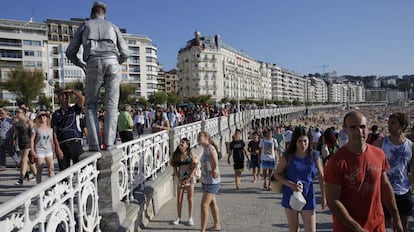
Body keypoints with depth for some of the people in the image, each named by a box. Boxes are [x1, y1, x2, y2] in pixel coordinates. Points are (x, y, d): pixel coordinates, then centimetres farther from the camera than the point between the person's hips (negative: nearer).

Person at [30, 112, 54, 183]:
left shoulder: (50, 128, 11)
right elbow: (32, 139, -2)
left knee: (51, 168, -3)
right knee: (39, 170, 0)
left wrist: (53, 150, 13)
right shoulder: (36, 128, -1)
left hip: (49, 151, 4)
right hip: (39, 151, -4)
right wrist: (32, 150, -9)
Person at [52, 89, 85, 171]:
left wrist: (72, 91, 3)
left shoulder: (75, 110, 11)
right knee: (64, 171, 5)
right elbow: (54, 133, 4)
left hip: (76, 143, -1)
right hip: (62, 145, 1)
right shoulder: (56, 114, 10)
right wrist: (57, 148, -5)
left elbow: (82, 98, -8)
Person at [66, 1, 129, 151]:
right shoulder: (113, 27, 28)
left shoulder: (84, 26, 26)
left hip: (93, 64, 0)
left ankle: (94, 143, -5)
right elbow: (125, 53, 22)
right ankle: (108, 143, -8)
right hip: (112, 62, 1)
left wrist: (80, 65, 39)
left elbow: (70, 52, 21)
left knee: (91, 105, 8)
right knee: (111, 105, 2)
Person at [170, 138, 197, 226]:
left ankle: (190, 218, 17)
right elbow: (174, 168, 2)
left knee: (190, 199, 5)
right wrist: (179, 179, -8)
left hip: (190, 177, -2)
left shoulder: (190, 153, -8)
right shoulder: (176, 155, -1)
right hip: (180, 178, 2)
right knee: (179, 200, 6)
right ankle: (179, 218, 21)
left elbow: (194, 167, -8)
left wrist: (188, 179, -13)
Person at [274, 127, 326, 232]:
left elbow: (321, 177, 2)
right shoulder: (287, 157, -8)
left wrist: (324, 197, 2)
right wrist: (291, 185, -17)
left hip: (308, 197, 0)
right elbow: (277, 174, -2)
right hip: (290, 197, 0)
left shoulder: (314, 156, -6)